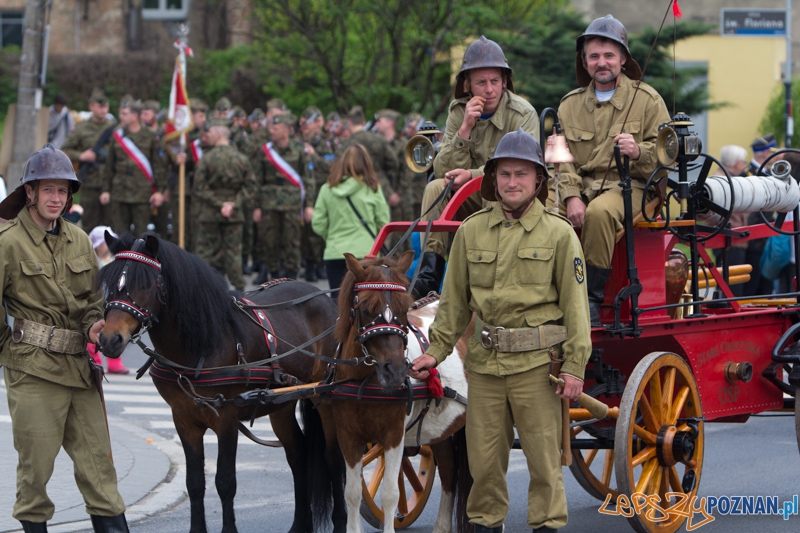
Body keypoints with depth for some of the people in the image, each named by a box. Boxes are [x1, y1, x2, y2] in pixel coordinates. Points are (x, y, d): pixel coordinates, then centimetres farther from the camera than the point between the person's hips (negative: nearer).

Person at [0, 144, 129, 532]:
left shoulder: (79, 240, 11)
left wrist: (95, 326, 0)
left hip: (81, 366, 5)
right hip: (33, 369, -5)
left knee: (97, 457, 6)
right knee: (36, 460, 0)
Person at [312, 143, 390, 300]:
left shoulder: (327, 189, 1)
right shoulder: (372, 189, -4)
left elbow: (318, 225, 2)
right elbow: (383, 222, -1)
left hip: (334, 253, 2)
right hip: (364, 252, -2)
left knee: (336, 299, 6)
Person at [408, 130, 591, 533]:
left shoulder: (559, 233, 0)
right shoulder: (471, 231, 7)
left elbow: (575, 303, -2)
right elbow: (454, 300, 14)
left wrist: (574, 365, -8)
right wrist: (436, 350, 8)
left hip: (537, 362, -3)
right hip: (484, 361, 3)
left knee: (543, 456, 1)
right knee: (483, 457, 8)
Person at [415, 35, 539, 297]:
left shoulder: (523, 114, -11)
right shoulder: (459, 111, 1)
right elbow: (444, 170, -7)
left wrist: (472, 175, -29)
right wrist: (465, 128, -20)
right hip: (473, 199, 4)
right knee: (435, 187, -21)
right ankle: (429, 274, -26)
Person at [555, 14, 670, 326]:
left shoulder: (647, 99, 6)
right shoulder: (570, 104, 15)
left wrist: (639, 151, -20)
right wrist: (571, 196, -12)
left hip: (630, 185, -4)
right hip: (581, 184, 4)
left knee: (599, 212, -38)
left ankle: (592, 297, -27)